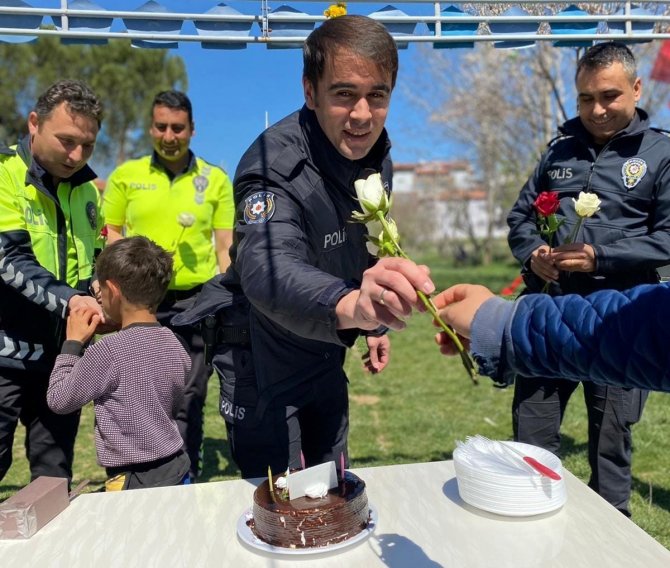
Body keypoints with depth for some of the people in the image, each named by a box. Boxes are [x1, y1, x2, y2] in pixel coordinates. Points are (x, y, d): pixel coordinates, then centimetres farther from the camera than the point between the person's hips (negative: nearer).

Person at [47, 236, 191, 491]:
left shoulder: (109, 349, -19)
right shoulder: (175, 346, 0)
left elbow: (58, 400, -6)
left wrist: (73, 342, 2)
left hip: (135, 481, -6)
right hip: (176, 468, 6)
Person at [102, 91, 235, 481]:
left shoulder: (216, 179, 5)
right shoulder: (125, 175, 6)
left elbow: (225, 246, 5)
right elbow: (111, 235, 9)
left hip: (197, 300, 0)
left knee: (189, 398, 8)